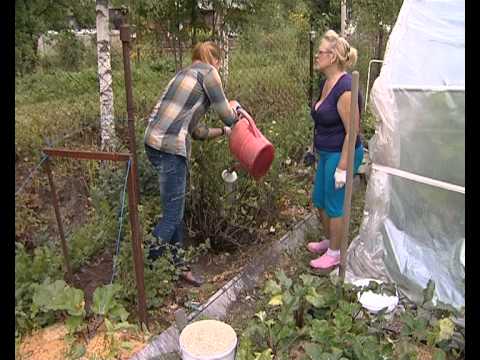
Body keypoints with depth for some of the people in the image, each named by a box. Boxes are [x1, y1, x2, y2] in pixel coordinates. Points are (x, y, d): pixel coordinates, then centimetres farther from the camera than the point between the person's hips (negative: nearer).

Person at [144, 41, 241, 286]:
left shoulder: (185, 74, 25)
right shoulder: (207, 72, 0)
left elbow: (196, 130, 26)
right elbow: (228, 117, 0)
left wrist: (223, 131, 35)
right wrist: (234, 107, 21)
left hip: (154, 142, 9)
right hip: (170, 147, -9)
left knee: (175, 209, 18)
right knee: (172, 215, 0)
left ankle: (178, 265, 30)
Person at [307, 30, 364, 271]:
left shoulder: (345, 88, -23)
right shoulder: (326, 83, 6)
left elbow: (352, 131, -23)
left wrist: (342, 168, -21)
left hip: (341, 155, -9)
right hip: (326, 153, 9)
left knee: (334, 204, 5)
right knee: (319, 200, 20)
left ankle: (334, 254, 24)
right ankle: (329, 240, 42)